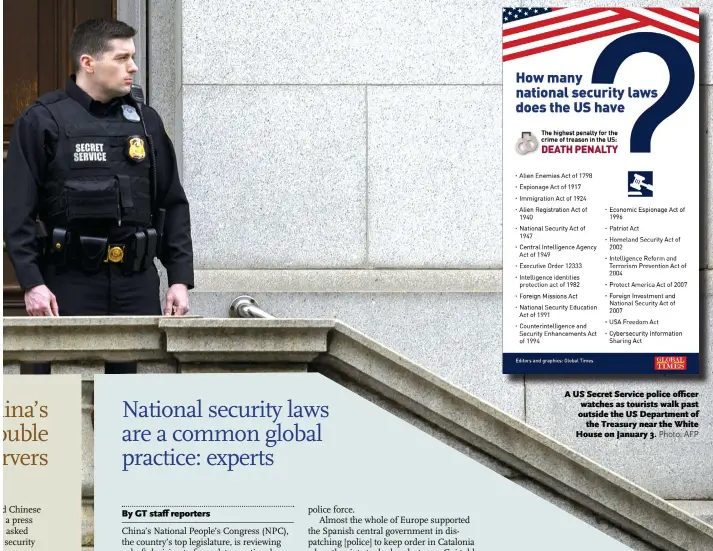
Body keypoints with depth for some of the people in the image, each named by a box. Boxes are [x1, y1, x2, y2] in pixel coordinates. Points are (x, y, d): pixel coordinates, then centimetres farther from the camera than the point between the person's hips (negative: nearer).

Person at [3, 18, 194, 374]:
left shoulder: (146, 121, 12)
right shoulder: (43, 121, -1)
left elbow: (173, 206, 15)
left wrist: (180, 278, 6)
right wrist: (32, 282, -13)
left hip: (138, 282, 4)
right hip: (70, 283, -4)